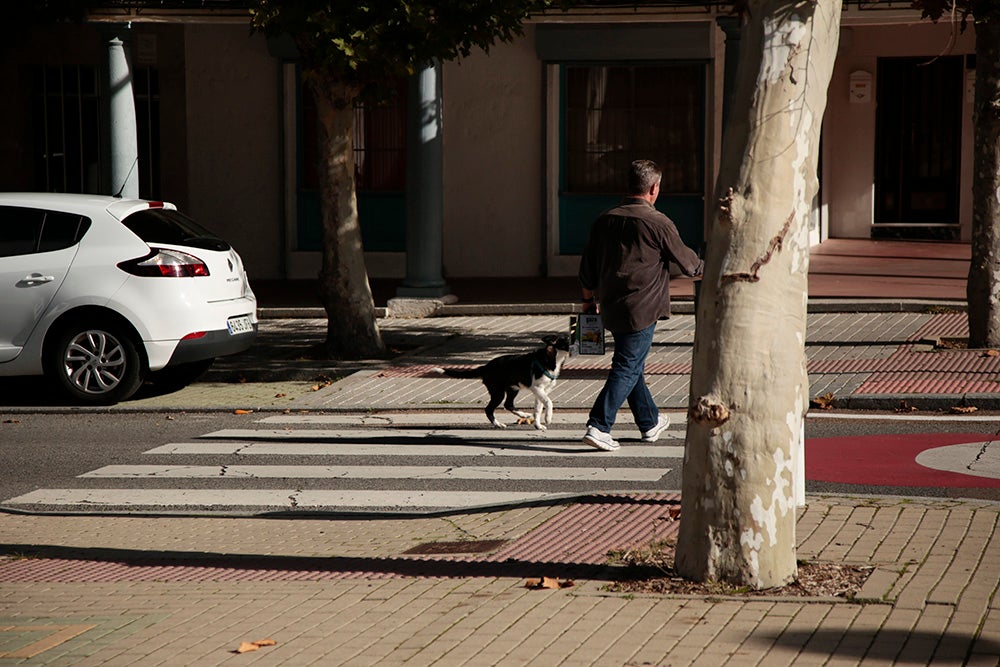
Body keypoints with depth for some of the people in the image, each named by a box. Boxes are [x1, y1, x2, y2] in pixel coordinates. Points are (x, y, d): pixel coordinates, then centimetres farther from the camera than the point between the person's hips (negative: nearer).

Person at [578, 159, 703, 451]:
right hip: (641, 309, -7)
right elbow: (686, 260, 1)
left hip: (611, 308, 7)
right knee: (627, 368, -4)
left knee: (632, 364, 18)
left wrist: (589, 299, 25)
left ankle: (650, 423, 32)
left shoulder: (605, 220, 7)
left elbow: (587, 267, 12)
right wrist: (704, 269, 21)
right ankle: (598, 427, -13)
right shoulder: (657, 222, -11)